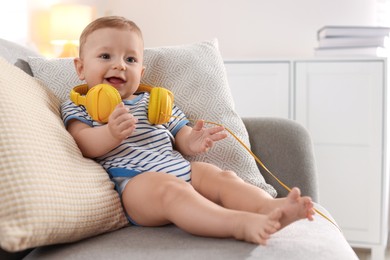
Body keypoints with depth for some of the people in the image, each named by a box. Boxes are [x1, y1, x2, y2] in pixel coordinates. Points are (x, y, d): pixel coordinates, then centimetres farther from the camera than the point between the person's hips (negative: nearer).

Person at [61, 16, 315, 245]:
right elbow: (82, 144, -4)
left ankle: (271, 207, -41)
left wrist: (191, 142, -4)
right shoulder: (77, 107, 14)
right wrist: (112, 133, -27)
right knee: (170, 188, -36)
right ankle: (240, 224, -55)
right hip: (132, 180, -6)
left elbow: (179, 134, 22)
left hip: (181, 169, 6)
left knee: (221, 176, -19)